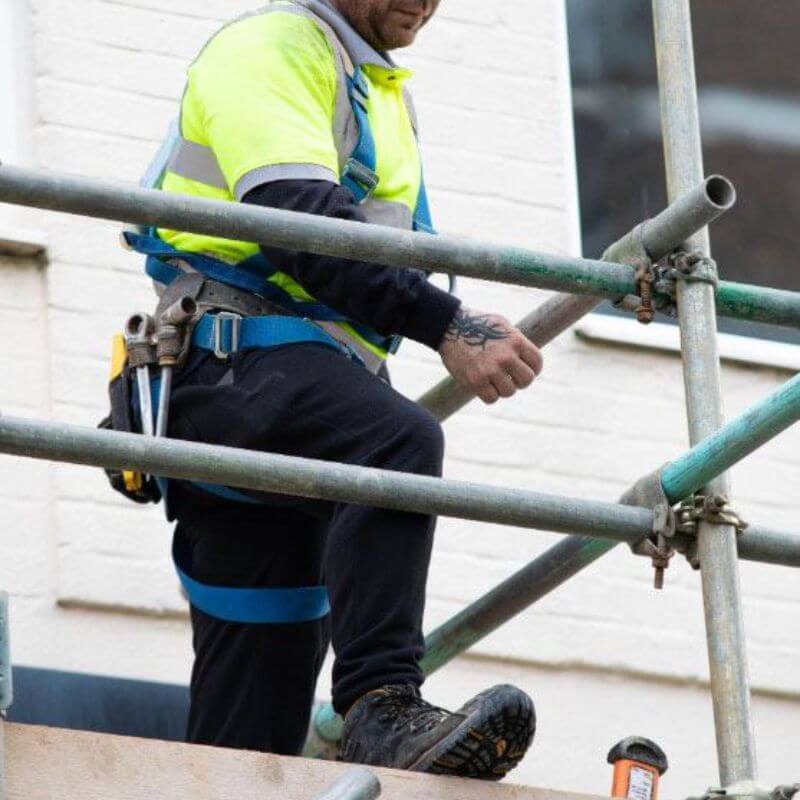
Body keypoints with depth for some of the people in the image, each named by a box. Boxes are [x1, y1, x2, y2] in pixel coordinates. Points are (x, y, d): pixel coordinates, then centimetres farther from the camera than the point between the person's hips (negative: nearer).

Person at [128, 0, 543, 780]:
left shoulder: (388, 95, 27)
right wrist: (446, 326, -27)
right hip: (230, 359, -9)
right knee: (397, 442, -38)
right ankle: (383, 707, -46)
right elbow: (300, 219, -19)